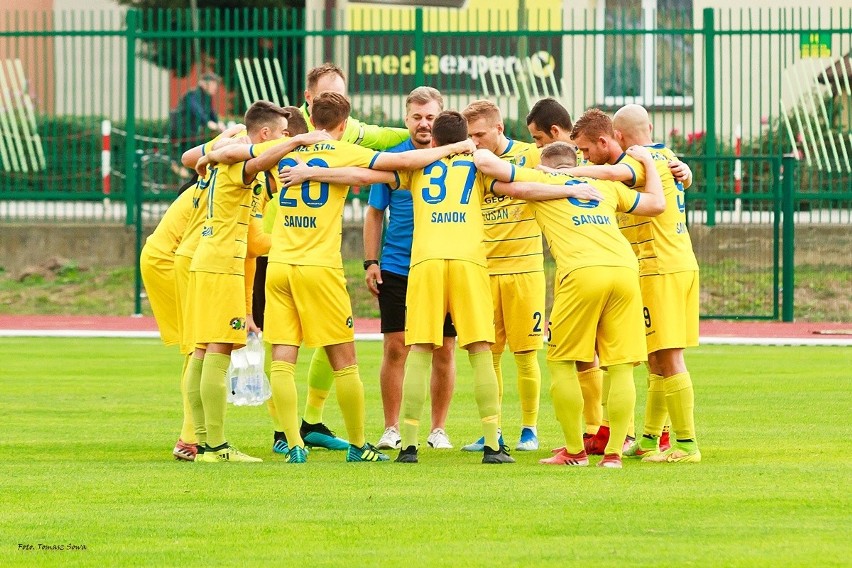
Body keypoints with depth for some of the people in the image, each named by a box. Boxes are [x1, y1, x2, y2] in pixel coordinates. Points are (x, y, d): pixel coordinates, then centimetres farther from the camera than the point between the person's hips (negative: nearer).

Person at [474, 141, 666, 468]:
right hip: (625, 269, 4)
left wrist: (482, 153, 36)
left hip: (582, 272, -4)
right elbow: (656, 204, 35)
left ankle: (575, 451, 9)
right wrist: (647, 161, 49)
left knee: (561, 362, 9)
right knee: (621, 366, 6)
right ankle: (614, 452, 2)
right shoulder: (606, 186, 29)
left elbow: (485, 162, 13)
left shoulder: (541, 180, 19)